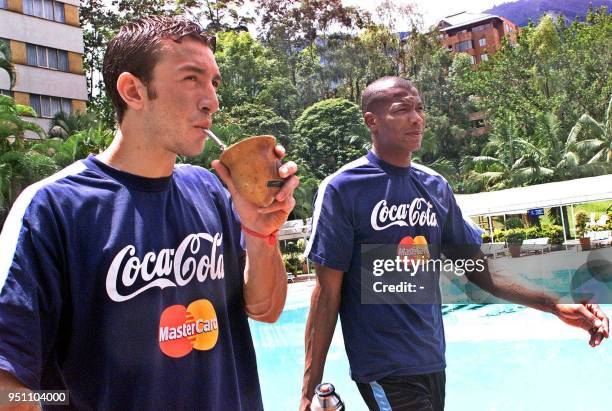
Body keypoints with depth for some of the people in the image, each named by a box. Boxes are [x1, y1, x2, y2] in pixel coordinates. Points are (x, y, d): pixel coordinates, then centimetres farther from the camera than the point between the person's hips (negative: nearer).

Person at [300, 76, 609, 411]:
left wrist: (553, 305, 0)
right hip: (383, 369, -6)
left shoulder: (435, 186, 5)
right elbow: (327, 294, -11)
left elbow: (478, 270, 10)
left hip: (433, 361, 6)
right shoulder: (342, 189, -11)